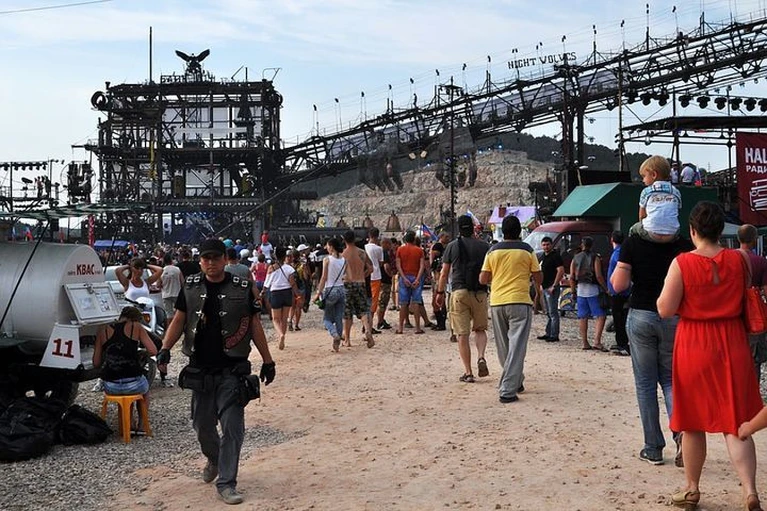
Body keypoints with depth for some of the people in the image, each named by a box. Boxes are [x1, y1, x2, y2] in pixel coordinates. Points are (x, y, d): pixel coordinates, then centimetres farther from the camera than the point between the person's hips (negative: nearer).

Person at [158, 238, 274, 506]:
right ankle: (213, 459, 44)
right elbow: (179, 320, 6)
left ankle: (226, 483, 3)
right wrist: (165, 348, -10)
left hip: (232, 369, -3)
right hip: (200, 369, 3)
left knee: (232, 426, -6)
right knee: (202, 423, 14)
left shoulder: (242, 288, -3)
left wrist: (267, 361, 3)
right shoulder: (191, 287, 4)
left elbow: (255, 325, 2)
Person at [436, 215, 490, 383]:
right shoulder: (484, 246, 5)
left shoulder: (452, 246, 3)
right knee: (480, 329, 18)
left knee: (462, 334, 2)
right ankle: (481, 357, -7)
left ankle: (468, 372, 2)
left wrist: (440, 292, 14)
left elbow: (444, 274, 4)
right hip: (480, 293, 1)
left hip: (459, 292, -1)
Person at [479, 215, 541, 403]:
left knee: (503, 347, 17)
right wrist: (537, 287, 26)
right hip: (520, 302, -3)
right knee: (516, 347, -4)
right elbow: (538, 278, 3)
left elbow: (483, 279, 3)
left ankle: (515, 382, 31)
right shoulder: (527, 250, -2)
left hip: (497, 303, 3)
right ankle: (508, 390, -12)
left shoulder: (493, 251, 3)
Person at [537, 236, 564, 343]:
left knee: (553, 312, -8)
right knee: (548, 313, 15)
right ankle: (548, 333, 23)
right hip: (544, 288, 10)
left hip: (551, 288, -10)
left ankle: (554, 335, -6)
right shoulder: (543, 256, 16)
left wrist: (554, 286, -22)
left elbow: (561, 271, -20)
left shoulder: (555, 256, -12)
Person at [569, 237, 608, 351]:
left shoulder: (575, 258, 7)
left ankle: (585, 343, 9)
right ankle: (597, 341, -14)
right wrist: (606, 289, -3)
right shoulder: (595, 258, -5)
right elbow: (599, 276, -12)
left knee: (582, 317, 8)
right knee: (601, 315, -2)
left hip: (580, 290, 4)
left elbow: (571, 277, 4)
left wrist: (573, 291, 12)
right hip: (593, 290, -4)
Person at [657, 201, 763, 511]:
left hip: (694, 348, -2)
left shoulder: (682, 263, -13)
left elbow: (665, 310, -13)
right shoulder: (740, 260, -3)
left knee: (693, 422, 12)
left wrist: (664, 295, 6)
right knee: (736, 422, 5)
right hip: (732, 346, 2)